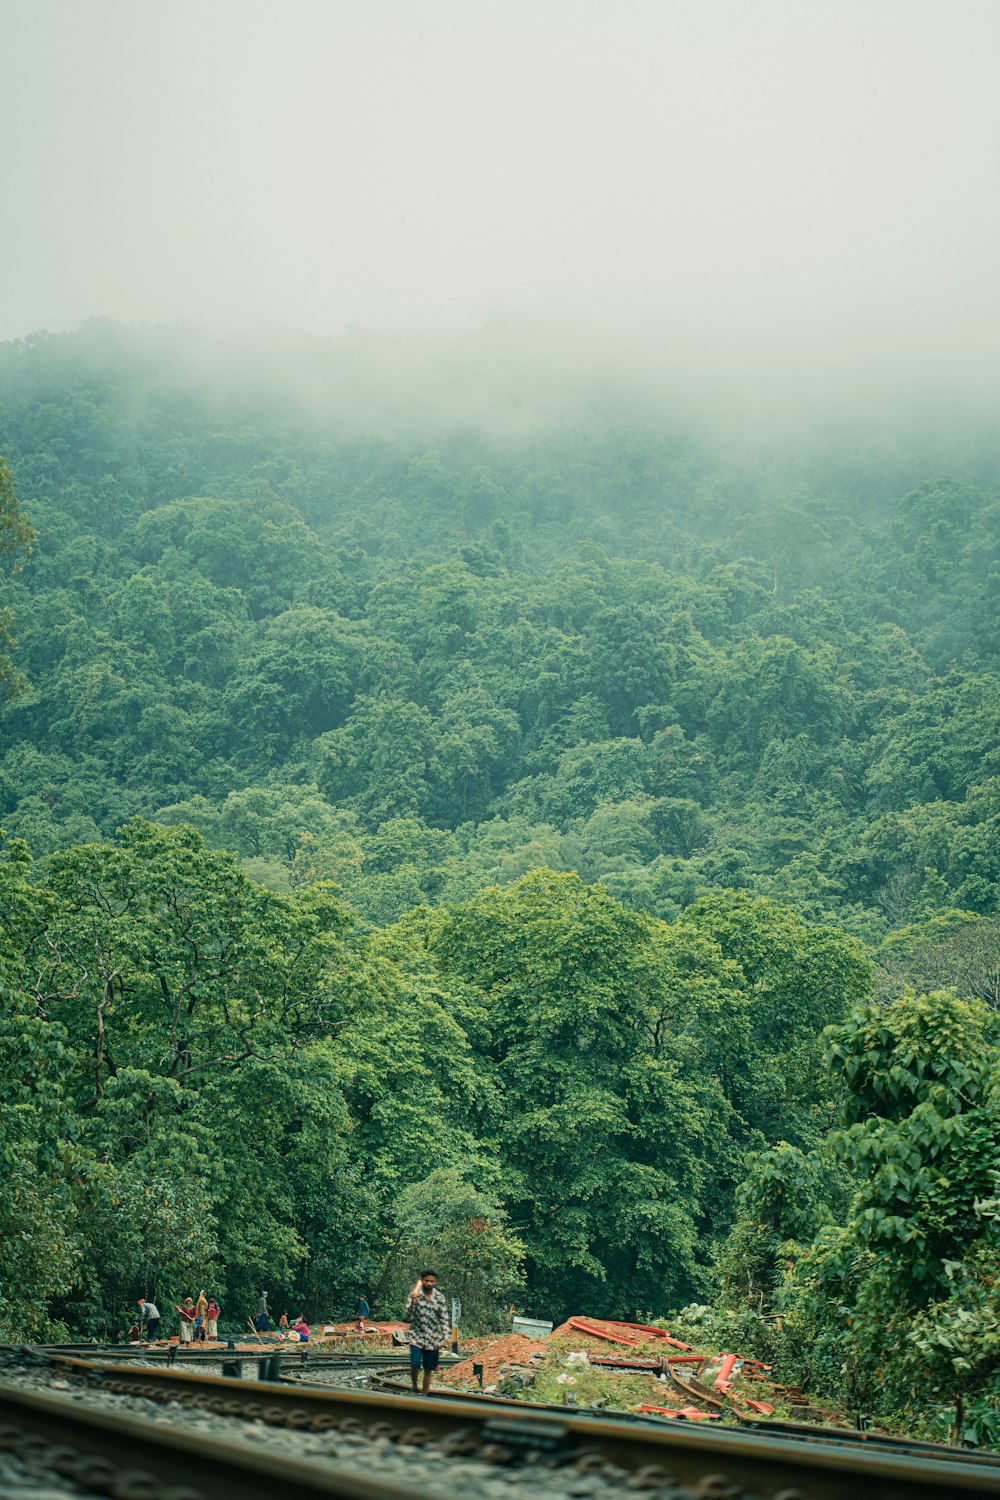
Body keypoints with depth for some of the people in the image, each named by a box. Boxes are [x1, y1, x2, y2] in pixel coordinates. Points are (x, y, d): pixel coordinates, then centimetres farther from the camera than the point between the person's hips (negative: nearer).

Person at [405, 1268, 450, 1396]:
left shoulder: (439, 1297, 2)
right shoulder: (415, 1295, -4)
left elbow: (444, 1318, 3)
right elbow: (409, 1316, -9)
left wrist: (445, 1335, -8)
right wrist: (413, 1300, -23)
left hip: (433, 1339, 2)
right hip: (417, 1336, -2)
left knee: (428, 1370, 6)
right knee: (415, 1365, -16)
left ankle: (424, 1395, 16)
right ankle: (414, 1386, 11)